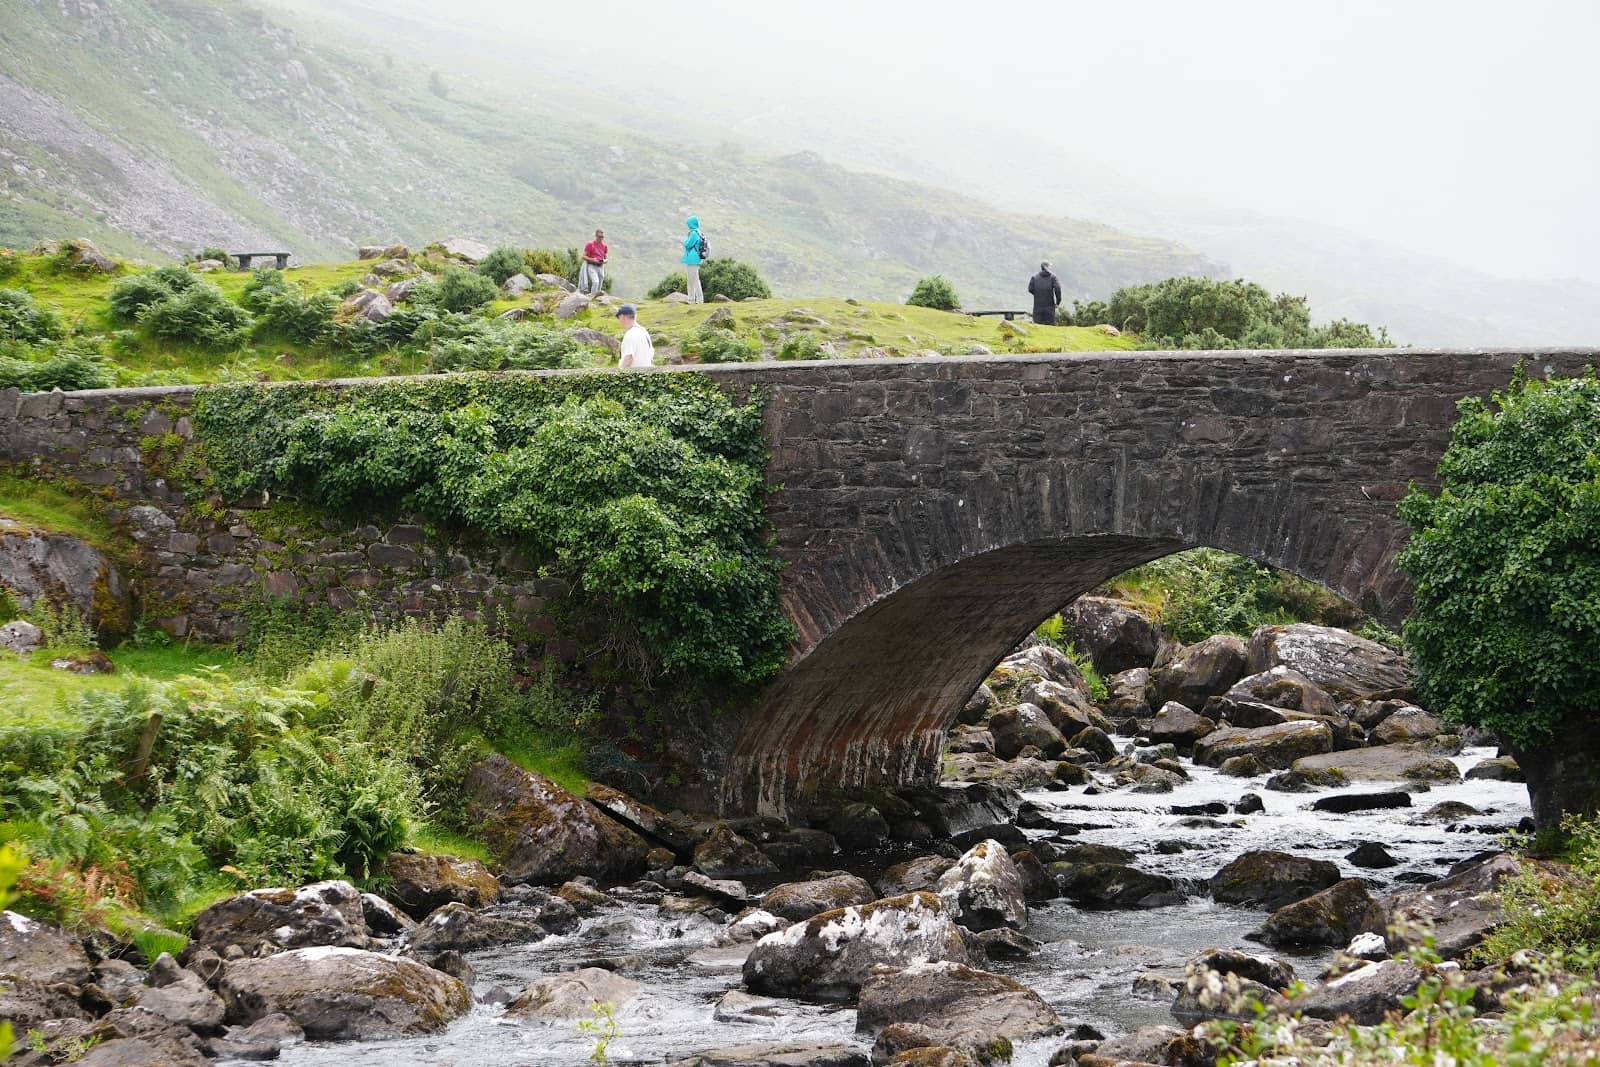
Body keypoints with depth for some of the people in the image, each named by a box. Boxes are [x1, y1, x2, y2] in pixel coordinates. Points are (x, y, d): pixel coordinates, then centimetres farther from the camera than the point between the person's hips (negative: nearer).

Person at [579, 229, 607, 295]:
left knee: (599, 285, 5)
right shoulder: (590, 244, -4)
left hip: (600, 267, 6)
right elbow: (584, 256, -4)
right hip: (592, 266, -6)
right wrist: (592, 260, -18)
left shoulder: (604, 246, 10)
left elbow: (606, 258, 18)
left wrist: (604, 261, -6)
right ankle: (592, 296, -27)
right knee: (595, 281, -25)